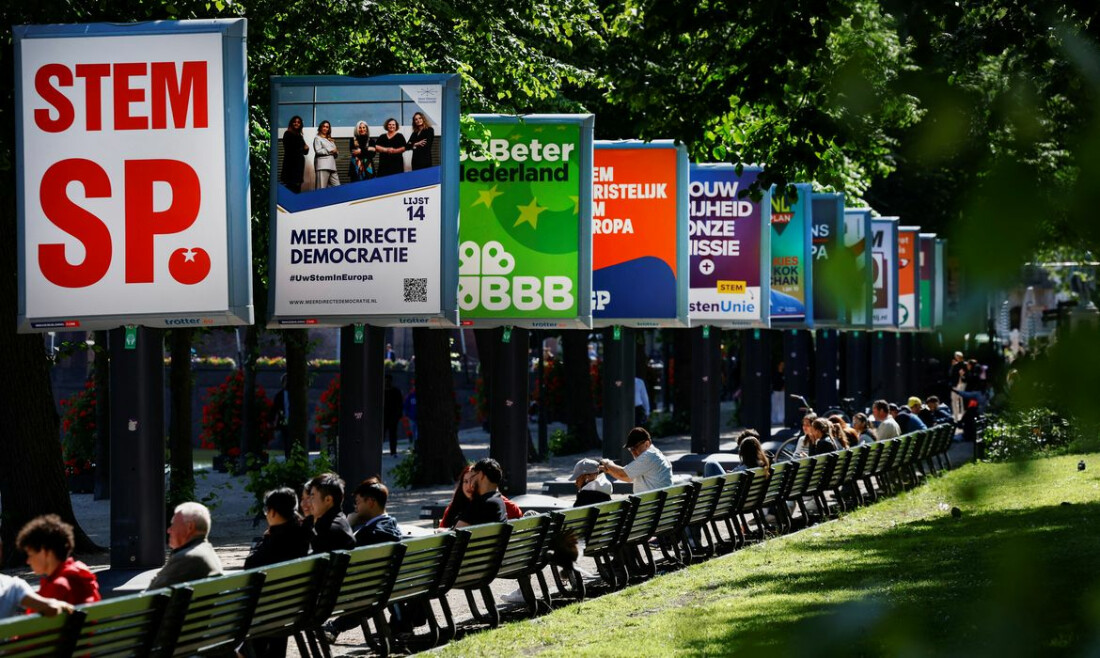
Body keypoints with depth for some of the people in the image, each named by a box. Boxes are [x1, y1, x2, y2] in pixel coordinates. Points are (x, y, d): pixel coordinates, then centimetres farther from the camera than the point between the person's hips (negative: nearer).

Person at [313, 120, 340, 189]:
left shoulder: (330, 140, 28)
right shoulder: (317, 138, 9)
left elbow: (336, 155, 24)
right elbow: (318, 151, -7)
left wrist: (336, 152, 1)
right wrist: (330, 151, -5)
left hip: (332, 166, 6)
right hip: (322, 166, -6)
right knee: (322, 188, -15)